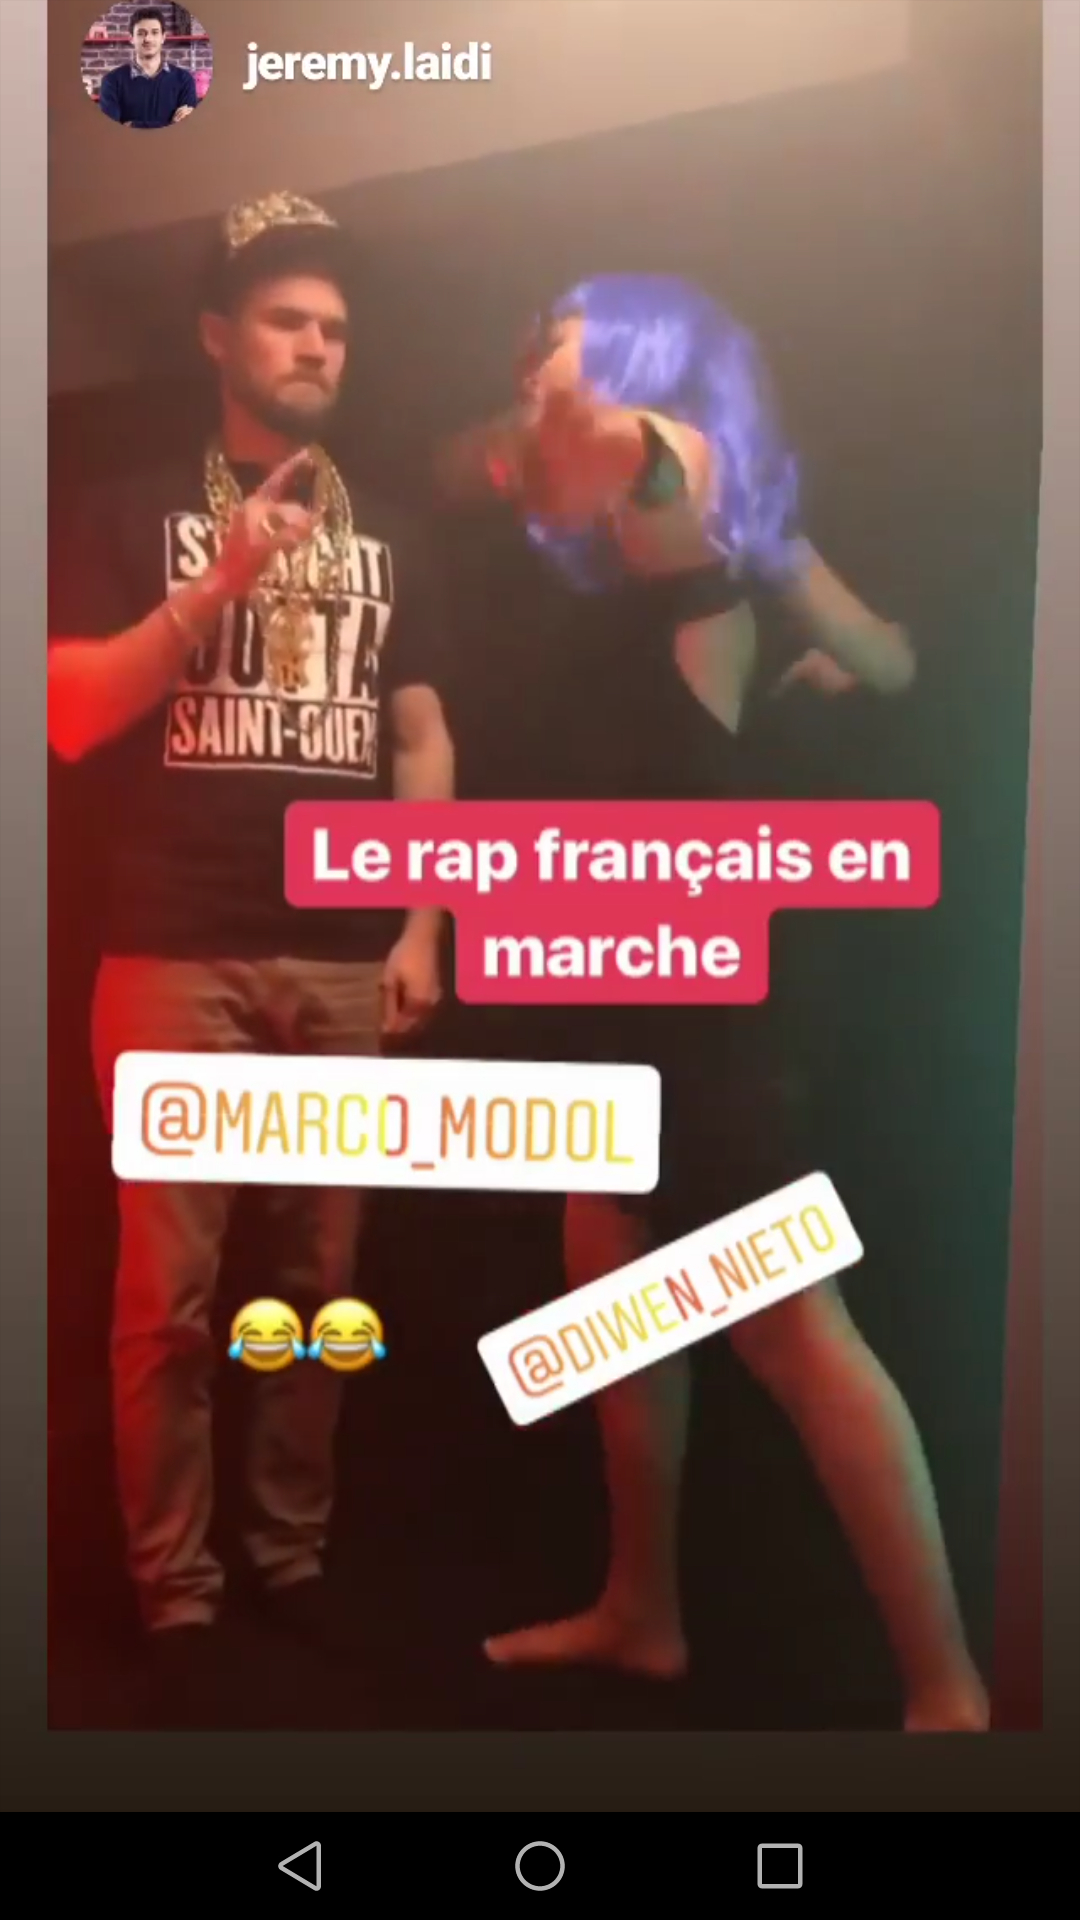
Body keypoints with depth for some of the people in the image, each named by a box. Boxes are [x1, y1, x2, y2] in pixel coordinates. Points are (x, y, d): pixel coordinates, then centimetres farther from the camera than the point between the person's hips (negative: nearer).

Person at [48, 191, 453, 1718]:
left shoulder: (386, 539, 17)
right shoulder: (136, 514, 8)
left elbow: (423, 741, 12)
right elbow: (70, 716, -2)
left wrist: (421, 929, 2)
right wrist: (220, 585, -12)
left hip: (349, 963, 3)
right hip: (178, 958, -2)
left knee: (324, 1278, 7)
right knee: (170, 1289, 0)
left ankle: (295, 1549, 24)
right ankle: (174, 1584, 16)